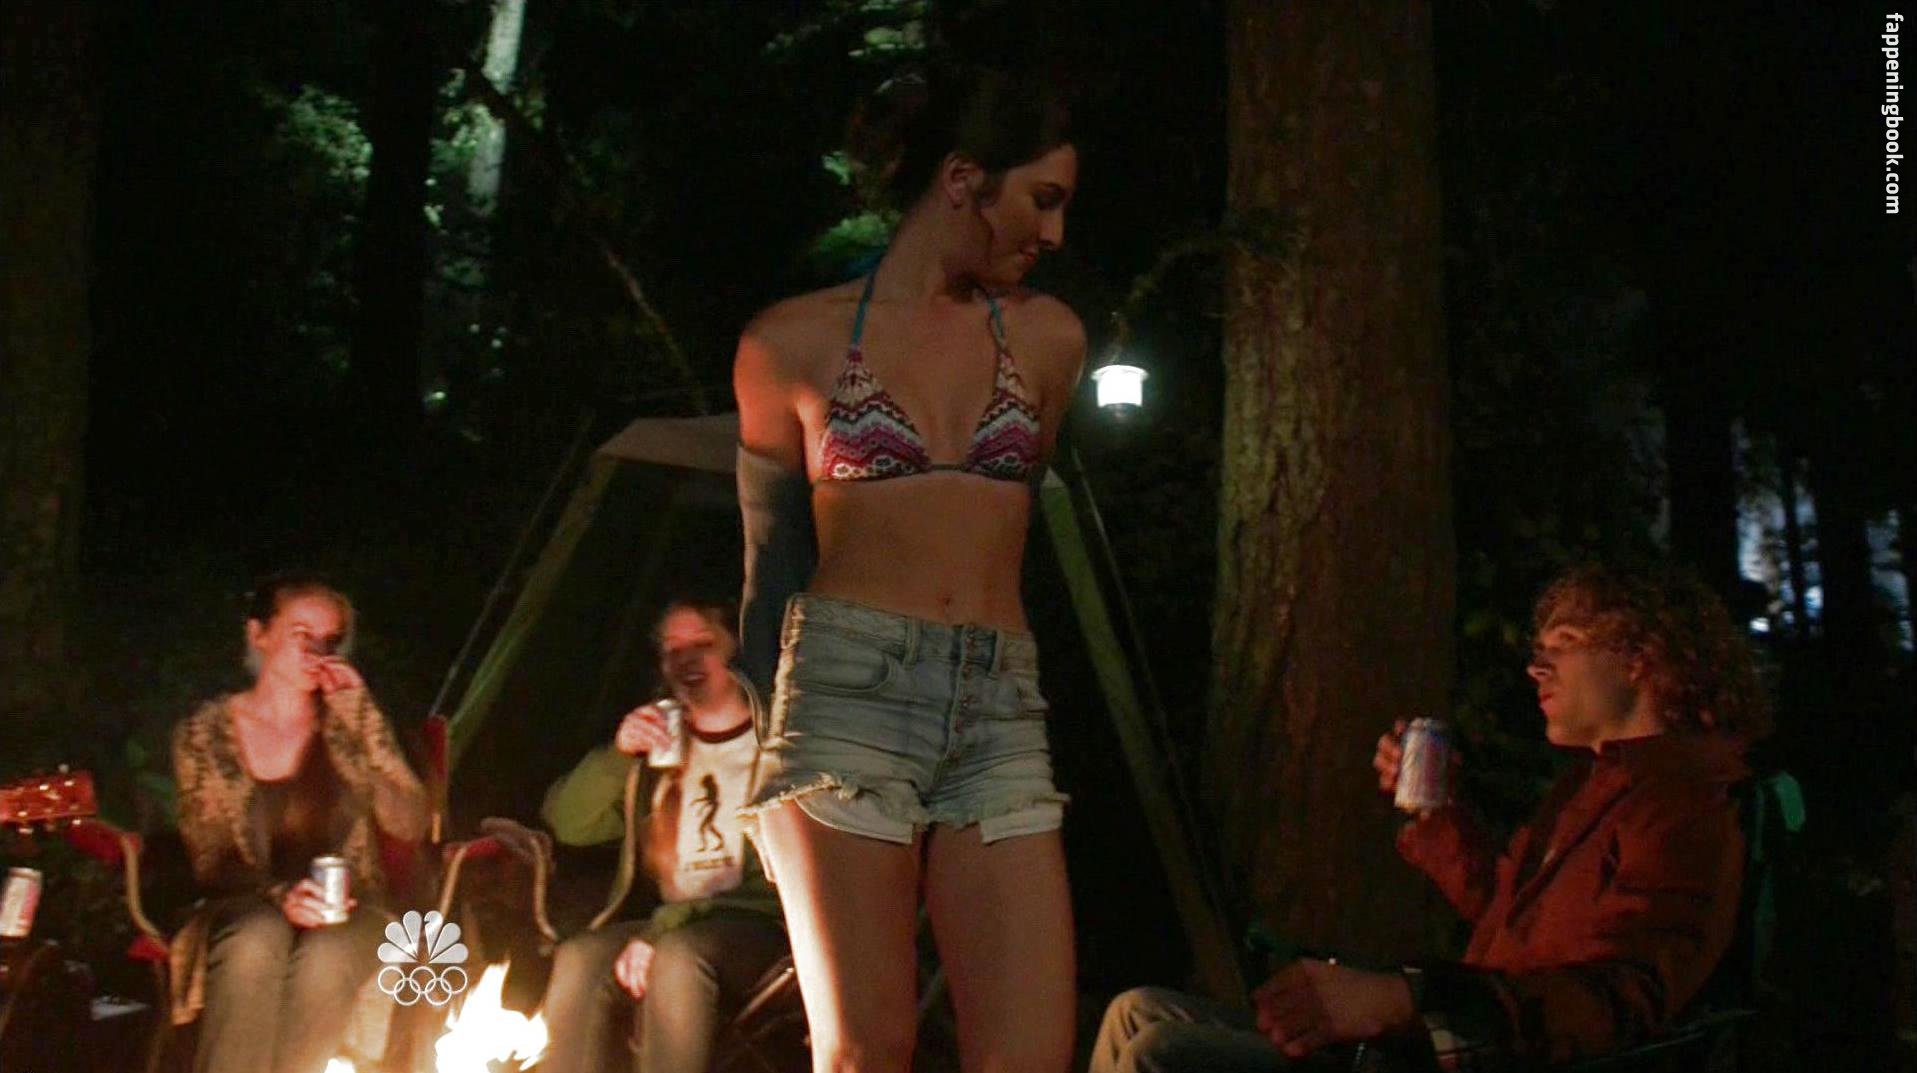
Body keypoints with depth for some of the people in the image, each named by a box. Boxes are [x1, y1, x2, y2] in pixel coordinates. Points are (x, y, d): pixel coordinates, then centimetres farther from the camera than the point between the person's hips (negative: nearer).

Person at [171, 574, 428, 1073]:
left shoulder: (350, 725, 6)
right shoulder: (206, 734, 3)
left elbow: (410, 827, -5)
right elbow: (210, 863, 0)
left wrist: (362, 718, -10)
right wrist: (281, 895, -21)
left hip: (347, 912, 0)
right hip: (246, 909, 0)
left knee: (324, 957, -35)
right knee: (257, 943, -36)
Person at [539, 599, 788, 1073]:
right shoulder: (658, 744, 20)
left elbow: (775, 881, -10)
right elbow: (568, 824, 13)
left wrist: (664, 929, -19)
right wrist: (616, 754, -6)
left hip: (756, 929, -5)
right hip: (668, 925, 5)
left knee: (677, 955, -36)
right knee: (578, 958, -25)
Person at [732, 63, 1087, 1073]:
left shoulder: (1048, 338, 13)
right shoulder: (794, 342, 5)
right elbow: (772, 552, 13)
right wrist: (755, 741, 19)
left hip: (1000, 711, 3)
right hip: (844, 692, -3)